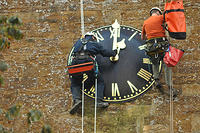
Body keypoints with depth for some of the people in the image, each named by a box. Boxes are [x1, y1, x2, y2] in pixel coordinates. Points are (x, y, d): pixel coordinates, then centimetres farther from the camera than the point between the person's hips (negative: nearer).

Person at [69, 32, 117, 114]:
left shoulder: (78, 42, 31)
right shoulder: (95, 44, 24)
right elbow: (105, 52, 30)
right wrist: (114, 53, 50)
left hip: (75, 62, 2)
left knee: (74, 84, 15)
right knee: (100, 81, 15)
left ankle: (76, 99, -14)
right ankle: (99, 101, -2)